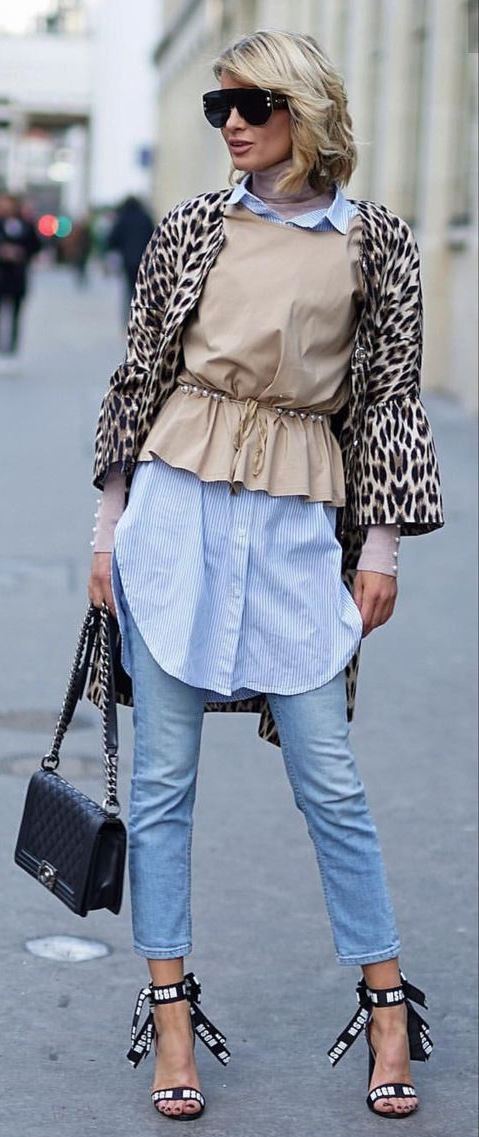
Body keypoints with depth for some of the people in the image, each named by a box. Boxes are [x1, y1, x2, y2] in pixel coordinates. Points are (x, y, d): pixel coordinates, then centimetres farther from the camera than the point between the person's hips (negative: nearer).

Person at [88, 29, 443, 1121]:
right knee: (163, 771, 3)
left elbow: (391, 394, 6)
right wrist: (109, 521, 8)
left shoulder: (376, 240, 4)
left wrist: (382, 546, 2)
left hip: (301, 515, -1)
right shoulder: (190, 228, 7)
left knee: (329, 775, -1)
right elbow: (138, 374, 10)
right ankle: (170, 1011, 13)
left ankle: (388, 1002, 14)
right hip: (177, 500, 2)